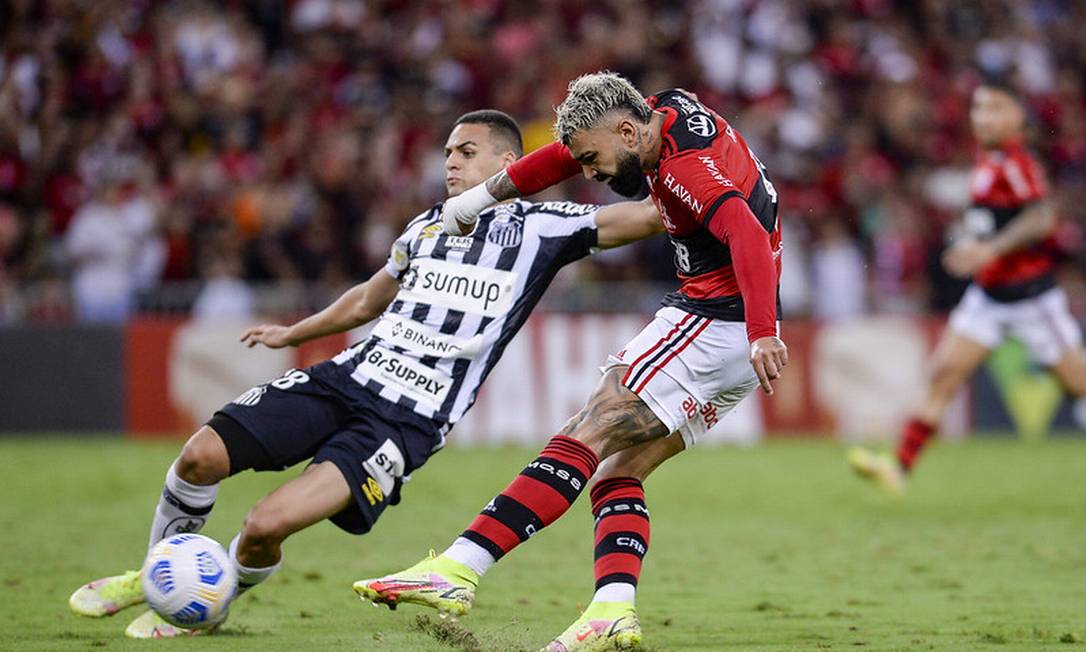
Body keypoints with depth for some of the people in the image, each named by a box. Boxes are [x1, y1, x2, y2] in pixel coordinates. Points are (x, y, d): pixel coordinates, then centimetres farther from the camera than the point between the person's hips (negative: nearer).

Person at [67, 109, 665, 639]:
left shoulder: (540, 226, 1)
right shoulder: (428, 227, 18)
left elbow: (649, 215, -4)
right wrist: (293, 333, 43)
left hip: (407, 422, -6)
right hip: (347, 377, 6)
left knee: (268, 525, -20)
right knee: (202, 455, -11)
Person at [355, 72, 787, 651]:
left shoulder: (688, 167, -19)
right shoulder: (666, 110, 10)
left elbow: (748, 236, -33)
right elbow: (568, 152, 24)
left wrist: (762, 335, -44)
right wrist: (484, 195, 31)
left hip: (716, 322, -10)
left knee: (584, 439, -13)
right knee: (618, 469, 6)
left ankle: (458, 570, -20)